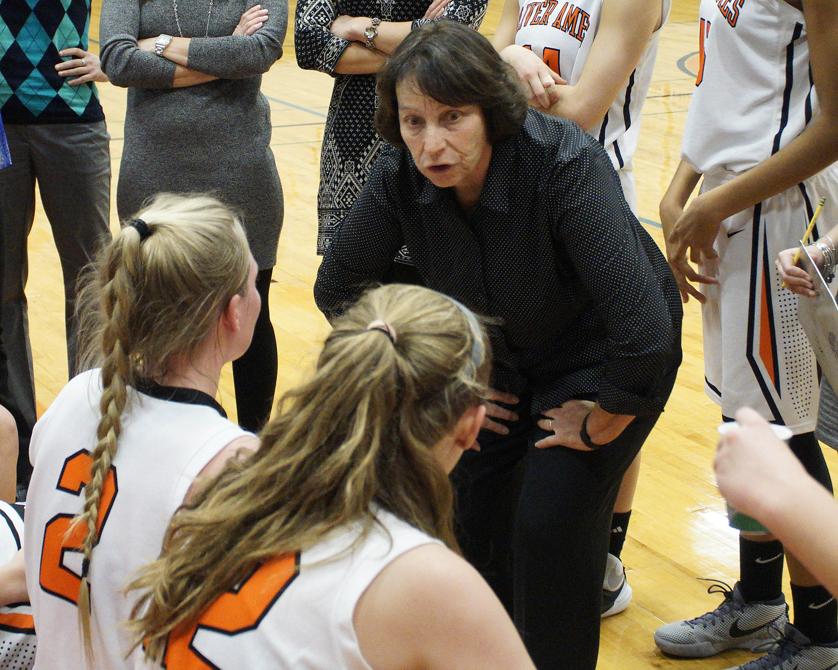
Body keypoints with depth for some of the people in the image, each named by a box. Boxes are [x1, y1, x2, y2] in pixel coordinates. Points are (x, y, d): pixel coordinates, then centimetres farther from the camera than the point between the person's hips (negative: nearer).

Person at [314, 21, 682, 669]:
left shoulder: (566, 165, -36)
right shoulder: (400, 179, -21)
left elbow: (643, 331, -39)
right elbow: (338, 288, -4)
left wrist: (596, 426, -23)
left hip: (604, 357, -4)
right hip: (504, 355, 5)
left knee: (550, 520, -15)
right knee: (472, 505, -1)